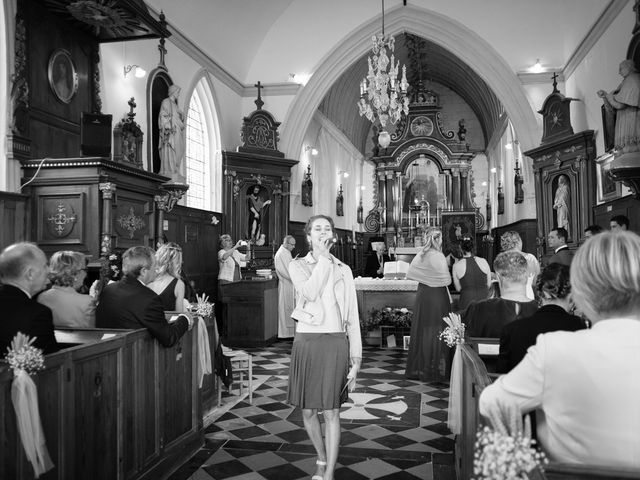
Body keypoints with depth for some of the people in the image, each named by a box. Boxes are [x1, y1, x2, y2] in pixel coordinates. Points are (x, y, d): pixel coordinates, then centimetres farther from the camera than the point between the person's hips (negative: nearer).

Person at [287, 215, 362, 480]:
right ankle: (322, 458, 36)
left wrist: (356, 359, 3)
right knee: (308, 410, 10)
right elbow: (310, 292, -19)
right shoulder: (297, 265, 3)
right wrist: (323, 257, -11)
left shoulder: (343, 269, 7)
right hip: (306, 341, 0)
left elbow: (352, 317, 7)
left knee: (331, 411, 1)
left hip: (335, 342, 0)